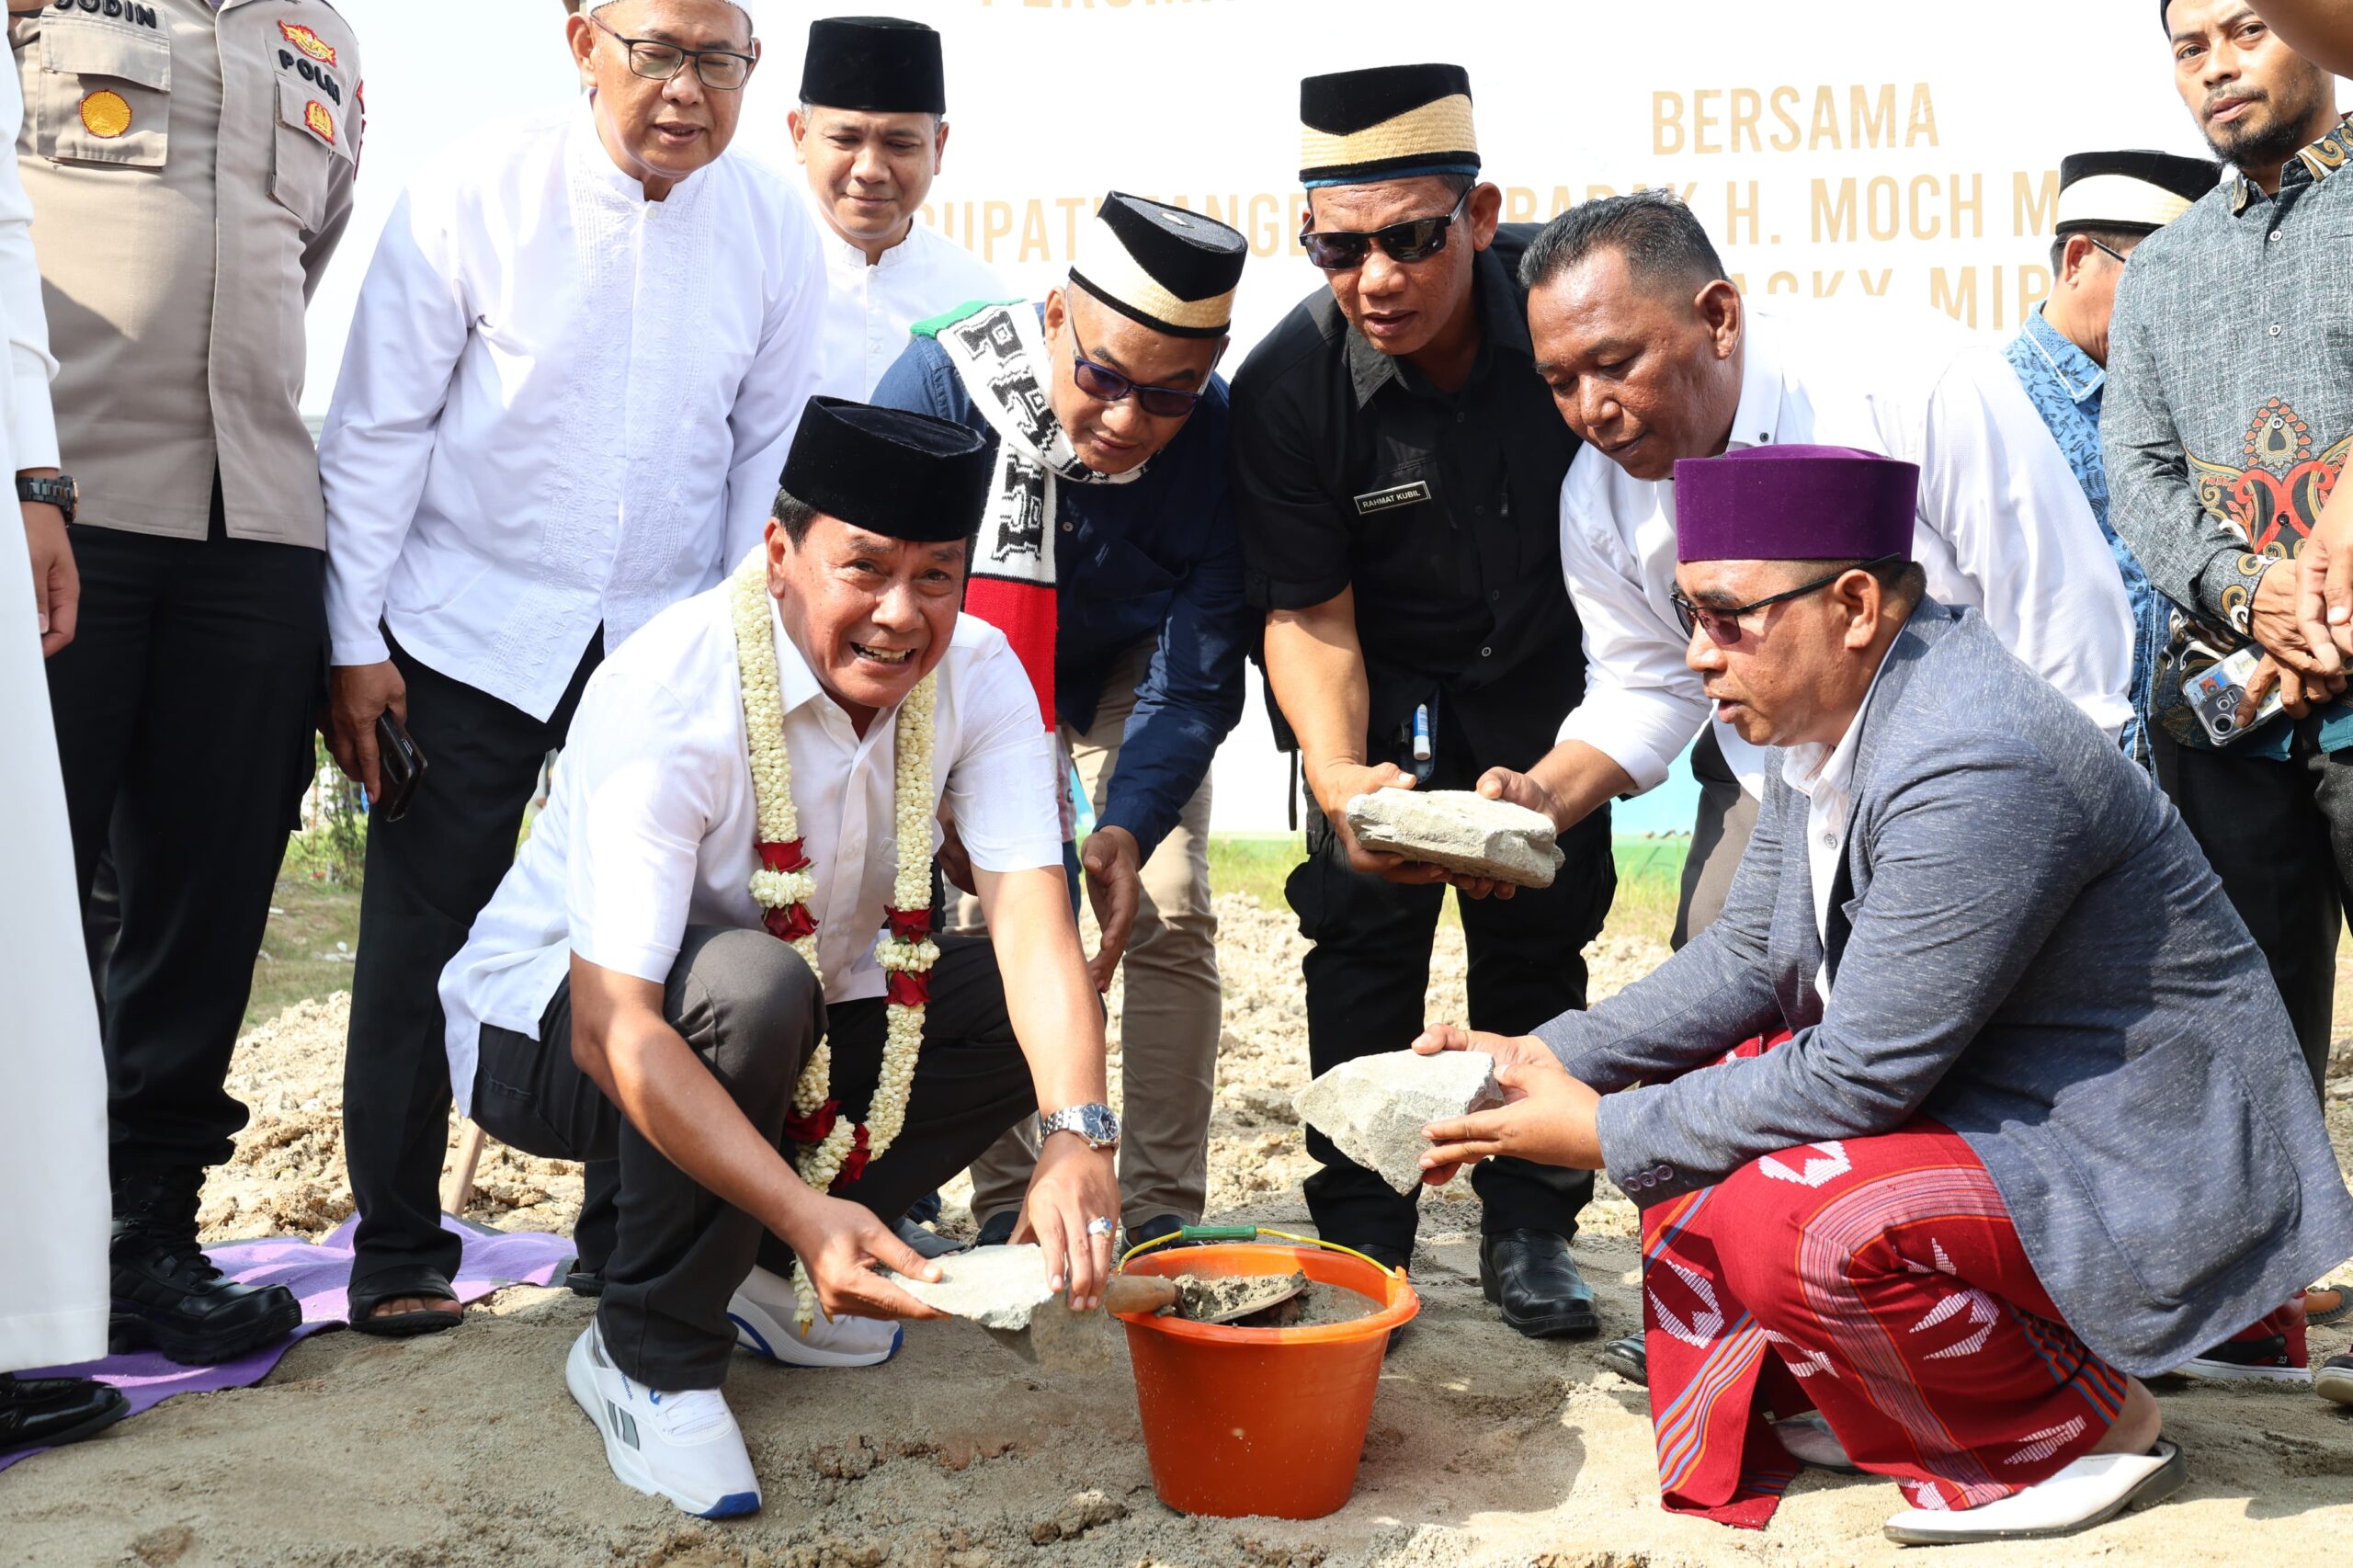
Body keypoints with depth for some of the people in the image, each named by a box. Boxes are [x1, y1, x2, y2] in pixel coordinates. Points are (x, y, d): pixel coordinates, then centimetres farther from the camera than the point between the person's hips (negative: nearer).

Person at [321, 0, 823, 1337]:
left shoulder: (777, 229, -1)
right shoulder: (475, 194, -8)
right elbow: (381, 428, -4)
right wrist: (357, 640, -5)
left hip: (667, 642, 2)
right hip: (469, 630, -2)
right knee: (424, 941, 1)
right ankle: (398, 1253, 17)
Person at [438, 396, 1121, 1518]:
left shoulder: (976, 677, -15)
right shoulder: (665, 694, -31)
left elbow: (1034, 927, -26)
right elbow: (616, 1030, -37)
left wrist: (1078, 1140, -43)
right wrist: (804, 1212, -48)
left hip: (781, 1037, 6)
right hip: (548, 1033, -6)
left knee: (1035, 1021, -13)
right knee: (752, 985, -37)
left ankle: (754, 1261, 4)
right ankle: (647, 1356, -15)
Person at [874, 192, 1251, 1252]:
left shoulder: (1223, 438, -31)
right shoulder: (943, 382, -33)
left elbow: (1195, 676, -23)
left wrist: (1127, 826, -36)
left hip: (1133, 661, 0)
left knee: (1170, 914, -10)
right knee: (992, 908, -10)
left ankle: (1164, 1212, 0)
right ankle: (1007, 1204, 2)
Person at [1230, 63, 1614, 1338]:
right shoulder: (1284, 385, -25)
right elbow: (1308, 610, -19)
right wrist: (1334, 770, -38)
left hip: (1542, 667, 2)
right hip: (1382, 684, -1)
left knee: (1542, 925, 5)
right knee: (1365, 919, -7)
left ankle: (1528, 1226, 16)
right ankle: (1359, 1236, 4)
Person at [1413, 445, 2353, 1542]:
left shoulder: (1971, 768, -29)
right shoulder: (1828, 710, 1)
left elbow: (1858, 1079, -26)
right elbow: (1744, 957, 9)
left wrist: (1603, 1138, -18)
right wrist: (1549, 1059, -2)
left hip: (2143, 1158, -9)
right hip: (1975, 1098, 10)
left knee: (1785, 1227, -28)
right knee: (1692, 1130, 1)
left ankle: (2083, 1431, -3)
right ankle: (1882, 1404, 13)